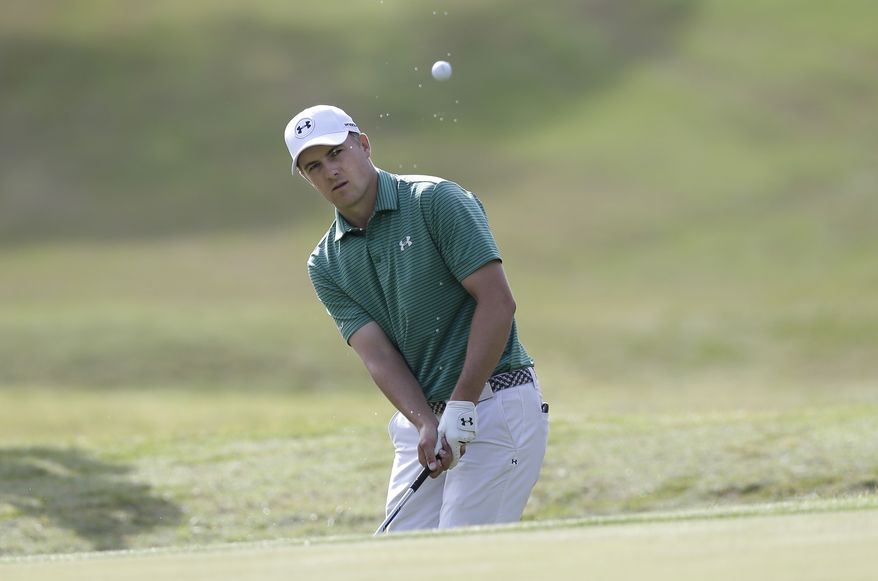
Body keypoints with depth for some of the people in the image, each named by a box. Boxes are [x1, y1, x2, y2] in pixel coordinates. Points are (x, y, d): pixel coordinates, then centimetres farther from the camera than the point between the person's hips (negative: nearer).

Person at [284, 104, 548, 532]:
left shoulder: (438, 202, -9)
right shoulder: (326, 265, 7)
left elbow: (497, 301, -15)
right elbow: (378, 354, -3)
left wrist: (461, 408, -19)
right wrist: (427, 424, -20)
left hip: (495, 405, -6)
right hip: (422, 420, 6)